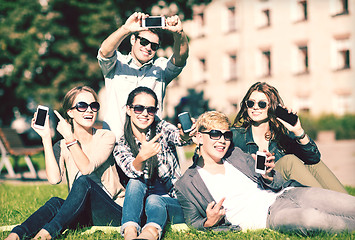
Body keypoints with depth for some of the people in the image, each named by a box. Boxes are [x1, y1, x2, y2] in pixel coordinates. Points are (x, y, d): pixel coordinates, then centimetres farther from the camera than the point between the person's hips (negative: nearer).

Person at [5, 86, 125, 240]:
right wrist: (46, 138, -12)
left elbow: (87, 169, -18)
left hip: (114, 213, -3)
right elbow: (54, 178, -13)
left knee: (83, 181, -31)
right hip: (83, 215, 3)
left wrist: (70, 137, -18)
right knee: (56, 202, -28)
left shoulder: (106, 137, -2)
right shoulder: (62, 146, 6)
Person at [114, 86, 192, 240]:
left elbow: (178, 138, -24)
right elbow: (131, 172, -20)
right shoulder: (121, 147, 1)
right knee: (135, 183, -27)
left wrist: (186, 135, -50)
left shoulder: (162, 128, 0)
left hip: (173, 203, -1)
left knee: (153, 200, -32)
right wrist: (142, 156, -44)